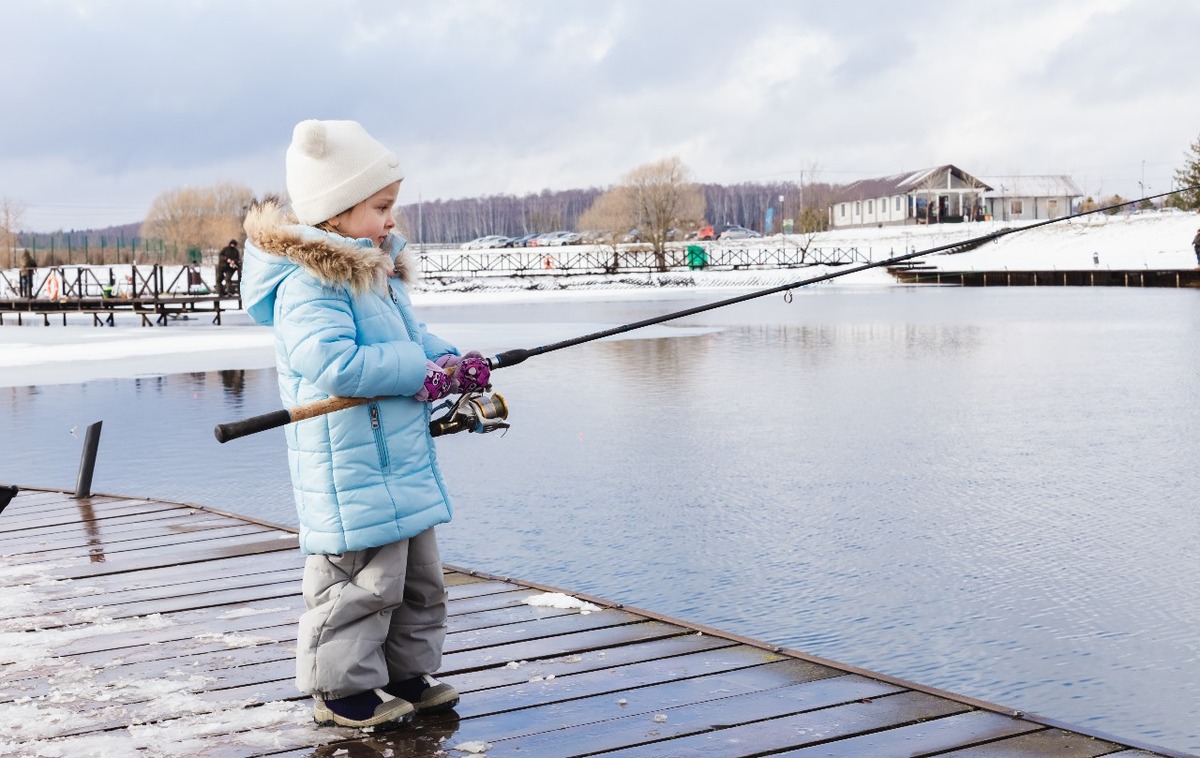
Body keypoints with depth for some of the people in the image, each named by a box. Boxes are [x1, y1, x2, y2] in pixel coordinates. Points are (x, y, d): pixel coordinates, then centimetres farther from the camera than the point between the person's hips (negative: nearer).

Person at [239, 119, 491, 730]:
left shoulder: (379, 270, 14)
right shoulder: (306, 284, -19)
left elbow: (413, 337, 21)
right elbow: (336, 364, -30)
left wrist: (455, 364, 0)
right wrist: (424, 372, -23)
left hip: (402, 462, 10)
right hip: (351, 469, -10)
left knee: (419, 575, 17)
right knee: (364, 581, -3)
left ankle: (407, 674, 31)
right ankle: (344, 690, 12)